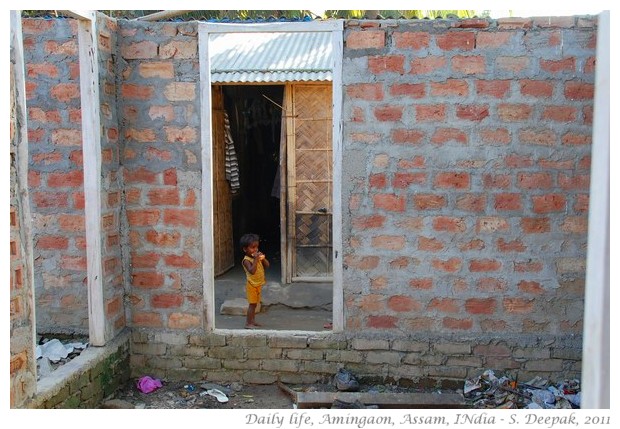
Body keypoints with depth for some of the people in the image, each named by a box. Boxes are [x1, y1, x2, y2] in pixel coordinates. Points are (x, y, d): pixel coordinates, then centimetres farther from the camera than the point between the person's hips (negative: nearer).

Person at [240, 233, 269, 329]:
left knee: (254, 304, 15)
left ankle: (252, 321, 24)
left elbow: (267, 266, 6)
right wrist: (256, 259, -34)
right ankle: (248, 323, 2)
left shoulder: (257, 257, 4)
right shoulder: (246, 260, -19)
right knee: (252, 304, -4)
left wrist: (263, 258, -11)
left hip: (258, 284, 8)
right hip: (252, 285, -8)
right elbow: (252, 271, -33)